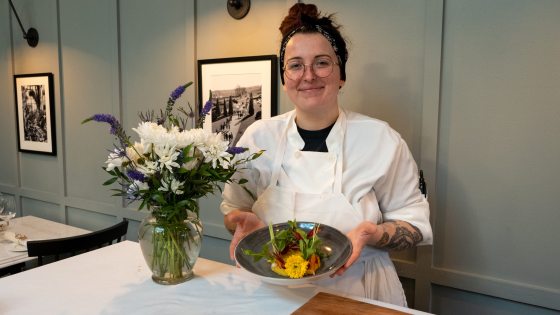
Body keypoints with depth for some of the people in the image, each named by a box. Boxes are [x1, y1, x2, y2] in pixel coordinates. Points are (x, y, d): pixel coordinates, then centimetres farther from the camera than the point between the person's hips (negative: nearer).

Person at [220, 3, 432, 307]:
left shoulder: (381, 139, -11)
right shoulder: (258, 137, -6)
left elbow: (414, 222, -3)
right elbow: (234, 209, 6)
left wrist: (371, 233, -22)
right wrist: (248, 222, -16)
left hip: (357, 292, -1)